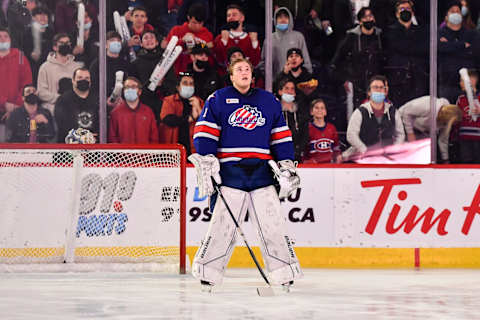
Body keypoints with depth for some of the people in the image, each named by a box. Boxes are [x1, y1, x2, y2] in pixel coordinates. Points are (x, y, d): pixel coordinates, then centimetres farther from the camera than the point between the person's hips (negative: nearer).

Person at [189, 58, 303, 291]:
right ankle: (207, 272, 2)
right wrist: (206, 162, -8)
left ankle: (285, 272, 4)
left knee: (273, 224, -2)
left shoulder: (269, 101, 14)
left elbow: (281, 136, 18)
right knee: (223, 225, -8)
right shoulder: (217, 100, 5)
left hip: (262, 173, 3)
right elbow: (205, 133, 1)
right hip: (230, 171, -3)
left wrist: (287, 166, 12)